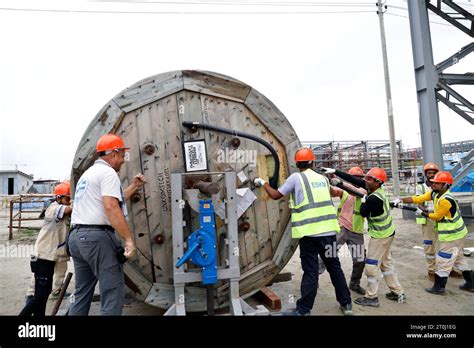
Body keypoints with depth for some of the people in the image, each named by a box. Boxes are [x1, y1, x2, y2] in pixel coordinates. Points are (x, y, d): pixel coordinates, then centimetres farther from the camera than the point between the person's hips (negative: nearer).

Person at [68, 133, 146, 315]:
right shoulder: (107, 172, -8)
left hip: (77, 235, 10)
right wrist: (128, 238, -22)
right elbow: (111, 207, -21)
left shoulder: (88, 173, 22)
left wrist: (133, 186, 28)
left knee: (82, 292, 17)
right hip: (97, 236, -10)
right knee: (113, 291, -4)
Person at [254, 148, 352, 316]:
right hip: (328, 230, 5)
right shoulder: (323, 178, 14)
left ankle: (303, 310, 11)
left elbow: (275, 195, 3)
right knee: (335, 267, 17)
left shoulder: (296, 177, -2)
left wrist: (263, 183, 19)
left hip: (309, 232, -5)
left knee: (310, 272, 1)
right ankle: (346, 303, 28)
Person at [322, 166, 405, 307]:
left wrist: (363, 201, 0)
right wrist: (335, 171, -5)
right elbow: (353, 179, -3)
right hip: (387, 232, 9)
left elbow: (363, 213, -15)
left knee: (372, 265, 1)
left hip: (380, 235, -9)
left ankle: (371, 298, 11)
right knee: (386, 262, 19)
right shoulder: (376, 188, -4)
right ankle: (398, 292, 29)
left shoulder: (373, 198, -30)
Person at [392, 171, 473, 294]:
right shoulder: (434, 193, -1)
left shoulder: (446, 200, -28)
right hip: (456, 233, 10)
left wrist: (422, 213, -3)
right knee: (459, 258, 23)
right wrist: (401, 200, -16)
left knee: (443, 261, 1)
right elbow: (418, 199, -4)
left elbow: (437, 216, -17)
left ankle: (439, 288, 14)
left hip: (452, 236, -10)